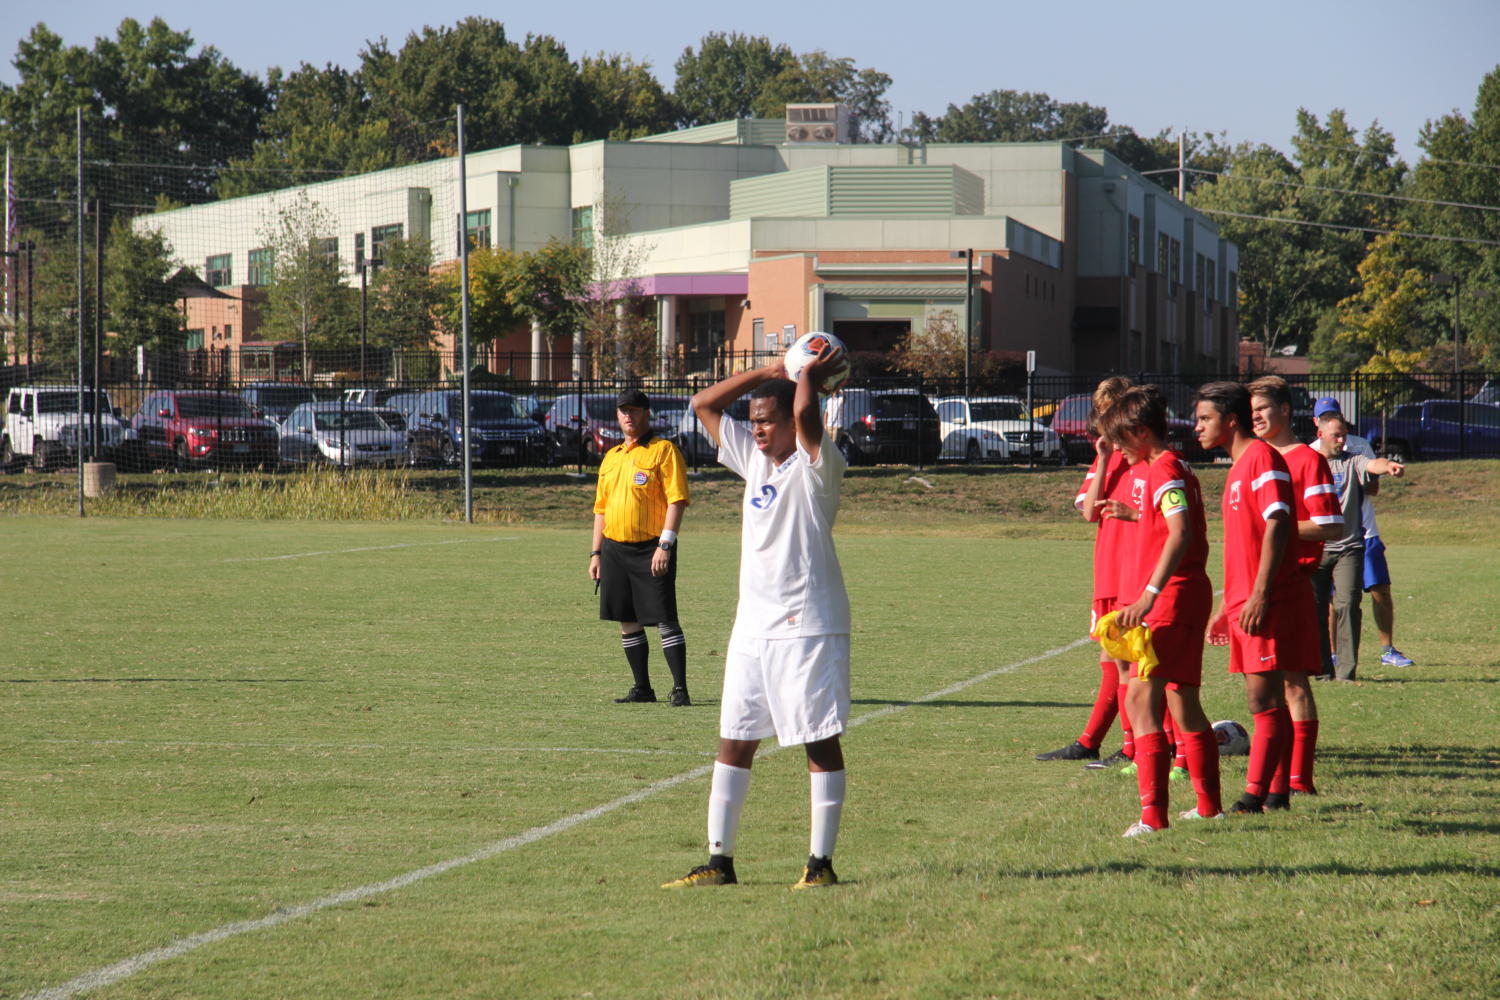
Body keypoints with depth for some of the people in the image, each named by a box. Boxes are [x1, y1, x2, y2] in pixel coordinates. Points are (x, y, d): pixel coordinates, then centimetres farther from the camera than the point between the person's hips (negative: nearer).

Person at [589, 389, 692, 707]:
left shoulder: (663, 450, -4)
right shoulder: (610, 457, 17)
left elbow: (676, 500, -11)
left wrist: (665, 544, -19)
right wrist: (596, 553, 15)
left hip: (651, 548, -7)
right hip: (615, 548, 7)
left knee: (665, 620, -9)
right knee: (627, 621, 8)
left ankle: (680, 689, -9)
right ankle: (642, 687, 16)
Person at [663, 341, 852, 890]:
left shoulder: (816, 467, -8)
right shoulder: (754, 458, 13)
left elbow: (805, 413, -28)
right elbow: (704, 403, 16)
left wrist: (810, 375, -8)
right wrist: (769, 372, 9)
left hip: (809, 627, -7)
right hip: (753, 627, 7)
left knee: (821, 741, -1)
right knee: (733, 741, 6)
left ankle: (821, 862, 2)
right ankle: (719, 861, 9)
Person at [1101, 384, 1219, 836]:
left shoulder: (1165, 471, -15)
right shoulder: (1163, 468, 17)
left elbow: (1180, 533, -29)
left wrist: (1149, 595, -35)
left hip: (1171, 599, -11)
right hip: (1186, 598, 11)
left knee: (1140, 698, -17)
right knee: (1182, 702, 19)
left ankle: (1153, 813, -24)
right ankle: (1208, 804, 30)